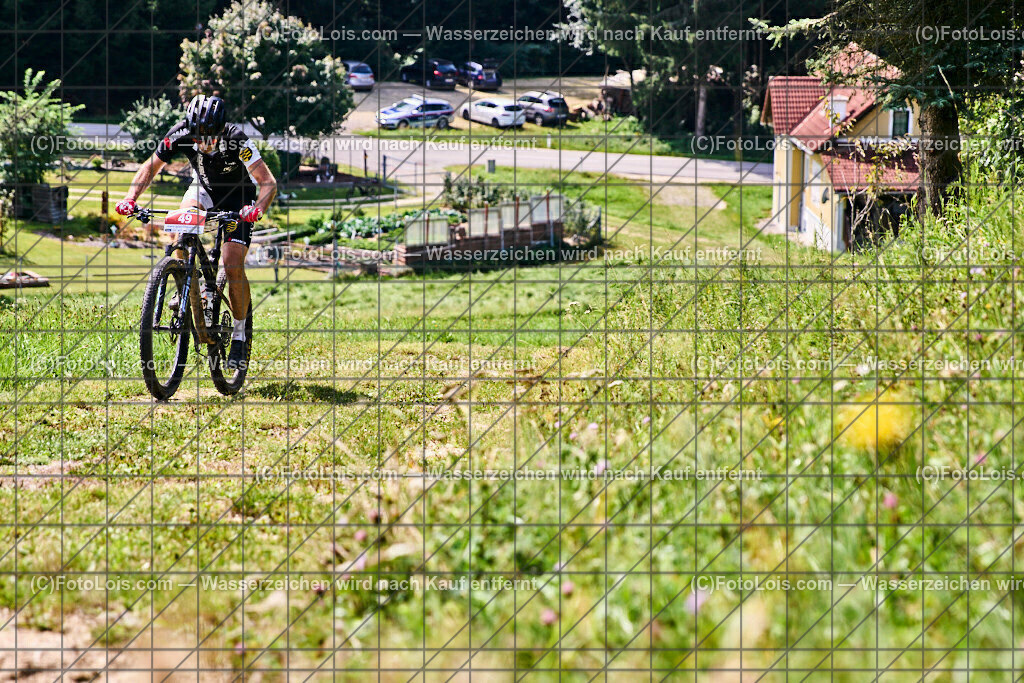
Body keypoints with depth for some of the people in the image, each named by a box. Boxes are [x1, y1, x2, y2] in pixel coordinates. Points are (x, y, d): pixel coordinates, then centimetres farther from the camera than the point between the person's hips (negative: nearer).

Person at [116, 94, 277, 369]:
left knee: (233, 264, -16)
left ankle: (239, 335, 0)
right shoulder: (180, 136, -26)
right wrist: (130, 198, -31)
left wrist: (258, 208, -56)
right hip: (203, 188, 3)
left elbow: (268, 182, -37)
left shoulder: (236, 140, -35)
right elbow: (149, 168, -15)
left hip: (238, 197, -3)